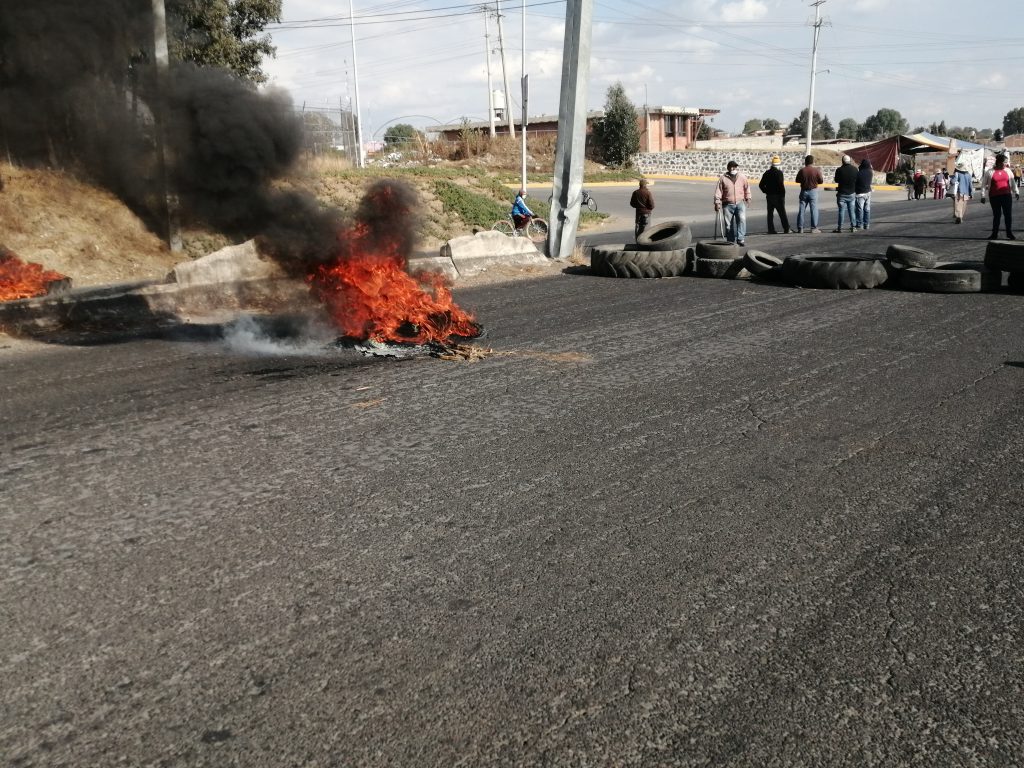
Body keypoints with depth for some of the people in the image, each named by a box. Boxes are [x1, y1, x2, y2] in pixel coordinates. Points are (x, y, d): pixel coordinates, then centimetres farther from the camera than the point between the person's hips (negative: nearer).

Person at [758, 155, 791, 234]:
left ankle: (771, 230, 6)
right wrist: (783, 194, -11)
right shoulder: (779, 173, -13)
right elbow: (781, 185, -18)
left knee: (770, 213, 8)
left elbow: (761, 185, 8)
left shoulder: (766, 173, 6)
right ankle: (786, 229, 5)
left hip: (769, 196, 5)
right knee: (782, 213, 2)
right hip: (778, 196, -5)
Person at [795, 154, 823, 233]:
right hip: (813, 191, -1)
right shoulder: (816, 170, -9)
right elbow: (821, 181, -3)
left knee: (801, 210, 7)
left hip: (804, 191, 1)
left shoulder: (802, 170, -5)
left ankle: (800, 228, 6)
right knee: (813, 210, 3)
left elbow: (797, 180, 2)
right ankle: (814, 228, 0)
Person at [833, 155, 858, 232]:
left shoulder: (839, 170, -14)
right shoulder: (854, 169, -3)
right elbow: (857, 180, 6)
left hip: (842, 194, -3)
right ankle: (852, 226, 13)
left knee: (841, 211, 0)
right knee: (851, 211, 11)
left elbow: (836, 180, -1)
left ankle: (839, 227, 0)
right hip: (852, 194, 3)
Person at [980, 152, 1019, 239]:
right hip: (994, 197, -2)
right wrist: (983, 196, -2)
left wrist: (1016, 192, 11)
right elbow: (984, 184, 2)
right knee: (996, 215, 4)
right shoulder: (990, 172, -2)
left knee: (1008, 214, 1)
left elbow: (1012, 183, 14)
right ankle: (994, 234, 13)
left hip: (1007, 196, 2)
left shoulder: (1008, 171, 7)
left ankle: (1009, 233, 9)